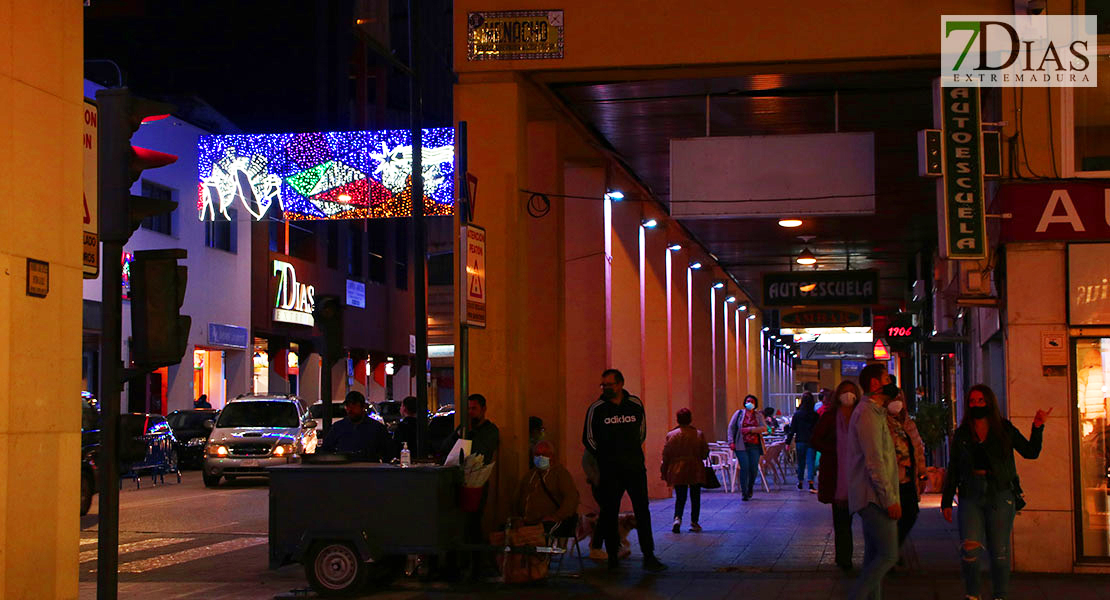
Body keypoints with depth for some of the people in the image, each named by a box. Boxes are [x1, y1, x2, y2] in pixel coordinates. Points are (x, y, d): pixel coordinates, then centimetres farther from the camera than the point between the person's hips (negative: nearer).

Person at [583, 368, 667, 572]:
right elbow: (588, 439, 9)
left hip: (635, 466, 1)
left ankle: (649, 557, -3)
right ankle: (613, 556, 10)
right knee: (610, 513, 1)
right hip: (610, 470, -1)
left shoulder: (635, 404, 5)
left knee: (642, 510, -3)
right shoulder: (596, 409, -1)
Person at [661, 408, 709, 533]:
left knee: (680, 497, 7)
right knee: (695, 497, 11)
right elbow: (705, 453, 1)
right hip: (696, 471, 0)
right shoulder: (699, 434, -5)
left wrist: (664, 472, 6)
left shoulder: (671, 435, -5)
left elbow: (666, 456, -2)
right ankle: (694, 522, 11)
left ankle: (677, 518, -15)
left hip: (678, 471, 0)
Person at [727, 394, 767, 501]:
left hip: (754, 446, 2)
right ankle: (744, 492, -6)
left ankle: (750, 489, 22)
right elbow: (731, 427, 8)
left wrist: (750, 429, -13)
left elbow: (764, 428, -2)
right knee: (744, 467, -12)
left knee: (754, 468, 0)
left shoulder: (758, 415, 11)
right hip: (741, 446, -2)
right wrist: (731, 441, -3)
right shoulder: (739, 413, 9)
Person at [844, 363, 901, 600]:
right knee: (888, 555, -10)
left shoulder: (875, 412, 19)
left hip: (874, 499, 11)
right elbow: (874, 462, -21)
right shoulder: (868, 414, -15)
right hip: (874, 497, -11)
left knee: (874, 556, 12)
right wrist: (890, 499, -20)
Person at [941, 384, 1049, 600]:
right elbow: (953, 470, 13)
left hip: (1000, 495, 0)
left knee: (999, 550, 1)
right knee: (970, 548, -15)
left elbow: (1030, 452, 5)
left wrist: (1037, 428, -8)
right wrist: (946, 501, 10)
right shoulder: (961, 434, 10)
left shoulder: (1004, 429, 7)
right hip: (971, 496, 1)